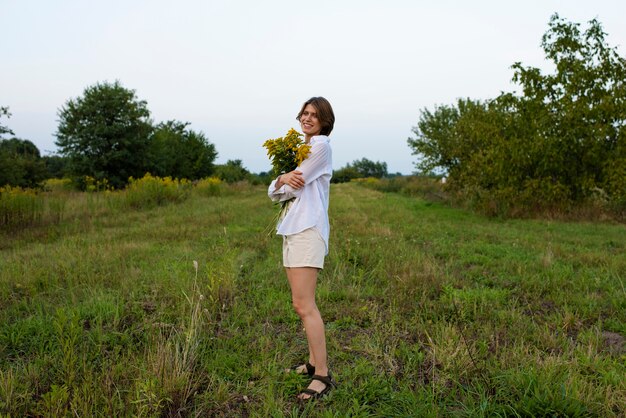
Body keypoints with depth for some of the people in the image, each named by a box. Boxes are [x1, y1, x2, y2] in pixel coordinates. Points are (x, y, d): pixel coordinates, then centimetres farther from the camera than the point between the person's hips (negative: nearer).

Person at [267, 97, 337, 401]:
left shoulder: (321, 144, -4)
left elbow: (295, 185, -13)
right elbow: (273, 192, 12)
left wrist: (284, 181, 9)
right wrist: (282, 181, -10)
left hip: (308, 228, -9)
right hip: (292, 228, 9)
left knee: (303, 304, -12)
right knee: (302, 303, 12)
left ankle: (323, 375, -6)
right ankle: (314, 362, 22)